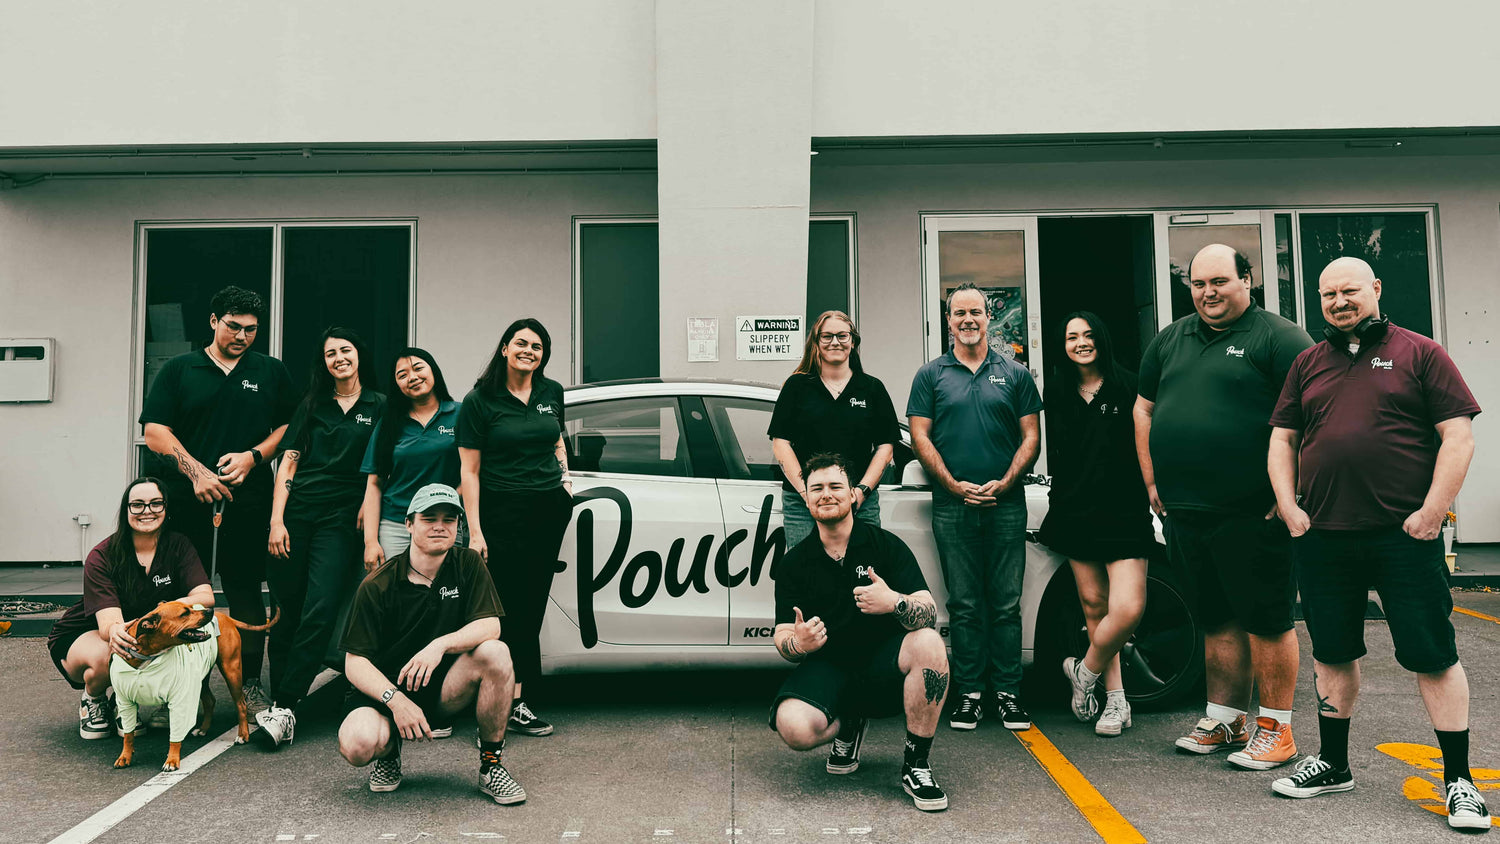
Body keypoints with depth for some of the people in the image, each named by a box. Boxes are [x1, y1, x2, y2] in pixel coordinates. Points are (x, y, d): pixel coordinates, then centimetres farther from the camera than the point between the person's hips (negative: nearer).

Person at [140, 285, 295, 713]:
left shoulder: (271, 372, 13)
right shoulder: (179, 370, 9)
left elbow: (289, 429, 11)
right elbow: (155, 431, 2)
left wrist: (252, 457, -6)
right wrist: (196, 472, -10)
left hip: (248, 504, 0)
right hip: (186, 502, 0)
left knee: (247, 595, 3)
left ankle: (250, 684, 10)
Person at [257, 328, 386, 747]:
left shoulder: (379, 407, 8)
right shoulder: (312, 405, 14)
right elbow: (288, 463, 9)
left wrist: (368, 511, -3)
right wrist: (276, 520, 0)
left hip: (342, 519, -2)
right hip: (296, 512, 2)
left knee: (320, 610, -14)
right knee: (287, 611, 2)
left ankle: (284, 708, -11)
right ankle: (279, 701, 12)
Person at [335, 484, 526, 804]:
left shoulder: (468, 564, -2)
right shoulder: (377, 585, -10)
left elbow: (490, 626, -12)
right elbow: (355, 661, -11)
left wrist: (441, 644, -30)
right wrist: (395, 700, -27)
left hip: (444, 689, 2)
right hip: (384, 689, -1)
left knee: (495, 653, -28)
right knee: (358, 745, -33)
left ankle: (491, 764, -12)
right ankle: (390, 751, 8)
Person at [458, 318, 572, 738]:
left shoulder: (551, 392, 11)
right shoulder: (480, 400, -3)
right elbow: (469, 471, -5)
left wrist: (564, 475, 10)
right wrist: (475, 532, -10)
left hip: (551, 509, 5)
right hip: (503, 511, -5)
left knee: (532, 603, 6)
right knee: (509, 606, -4)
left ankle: (515, 700, 14)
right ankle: (512, 703, 4)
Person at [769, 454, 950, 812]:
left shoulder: (885, 545, -3)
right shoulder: (795, 563, 2)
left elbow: (929, 613, -12)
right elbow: (782, 638, 0)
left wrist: (895, 602, -36)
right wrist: (798, 643, -26)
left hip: (883, 662, -1)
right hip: (827, 666, 1)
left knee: (928, 643, -33)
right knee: (794, 727, -30)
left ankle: (916, 766, -15)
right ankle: (849, 725, 9)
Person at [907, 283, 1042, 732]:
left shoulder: (1014, 374, 10)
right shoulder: (931, 376, 9)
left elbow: (1031, 437, 7)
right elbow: (920, 437, 4)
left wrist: (1004, 483, -8)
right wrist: (954, 485, -8)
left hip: (1006, 506, 0)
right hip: (952, 507, 0)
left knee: (1006, 605, 3)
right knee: (964, 605, 4)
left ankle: (1008, 693, 11)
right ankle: (969, 693, 11)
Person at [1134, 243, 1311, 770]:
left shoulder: (1276, 337, -5)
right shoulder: (1170, 341, 15)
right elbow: (1144, 409, 23)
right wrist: (1151, 481, 16)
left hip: (1252, 512, -6)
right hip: (1184, 511, 6)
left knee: (1267, 620, 2)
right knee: (1217, 620, 15)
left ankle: (1275, 730, 13)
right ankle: (1224, 721, 26)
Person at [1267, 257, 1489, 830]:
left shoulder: (1419, 353, 1)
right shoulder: (1307, 364, 13)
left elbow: (1458, 437, -4)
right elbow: (1282, 440, 14)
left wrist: (1431, 513, -11)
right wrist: (1290, 508, 2)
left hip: (1405, 536, -3)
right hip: (1322, 537, 4)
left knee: (1433, 657, 1)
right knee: (1331, 653, 12)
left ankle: (1459, 781, 16)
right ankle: (1333, 766, 27)